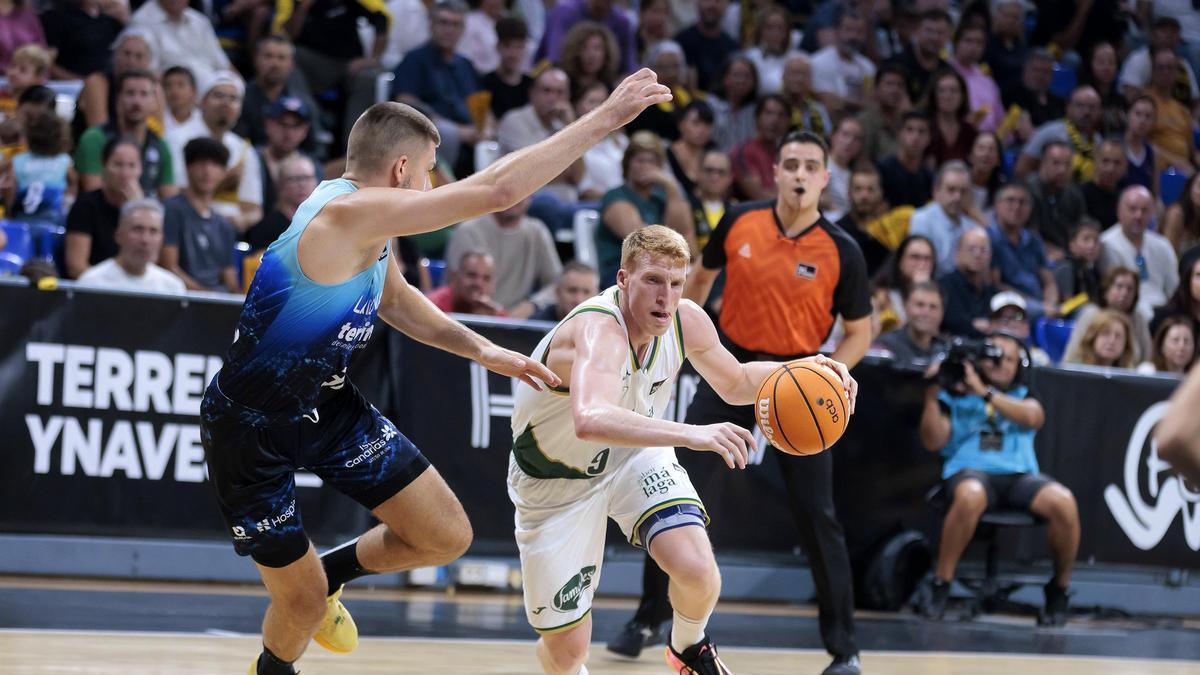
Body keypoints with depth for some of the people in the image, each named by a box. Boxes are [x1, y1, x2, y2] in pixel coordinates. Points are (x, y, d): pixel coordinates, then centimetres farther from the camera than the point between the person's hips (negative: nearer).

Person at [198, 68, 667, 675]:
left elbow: (394, 299, 22)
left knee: (448, 537, 3)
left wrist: (482, 350, 9)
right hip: (252, 426, -8)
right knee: (303, 604, 1)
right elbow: (496, 190, -36)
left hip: (328, 405, 8)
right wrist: (607, 117, -32)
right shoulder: (346, 214, -31)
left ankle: (330, 574, 30)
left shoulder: (370, 225, -1)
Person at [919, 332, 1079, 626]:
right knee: (970, 496, -41)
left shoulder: (1023, 396, 23)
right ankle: (941, 585, -28)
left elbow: (1032, 417, -3)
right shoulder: (955, 395, 16)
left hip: (1020, 475, 3)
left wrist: (985, 392, -10)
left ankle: (1059, 588, -8)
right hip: (971, 471, -3)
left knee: (1064, 502, -29)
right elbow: (933, 442, 5)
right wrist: (932, 395, -5)